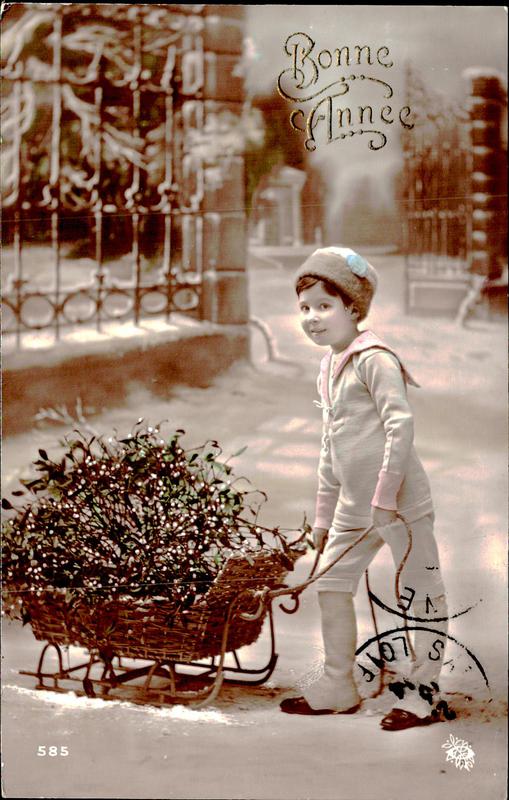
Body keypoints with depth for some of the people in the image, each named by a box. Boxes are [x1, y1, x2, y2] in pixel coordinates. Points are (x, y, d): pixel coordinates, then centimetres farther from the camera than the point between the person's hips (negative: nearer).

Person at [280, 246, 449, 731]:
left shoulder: (374, 358, -12)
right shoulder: (328, 367, 15)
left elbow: (401, 425, -20)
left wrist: (385, 495, -22)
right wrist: (324, 513, 21)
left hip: (399, 501, -10)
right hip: (354, 506, 10)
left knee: (421, 591, 2)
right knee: (331, 585, 14)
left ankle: (424, 692, 11)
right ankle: (338, 687, 27)